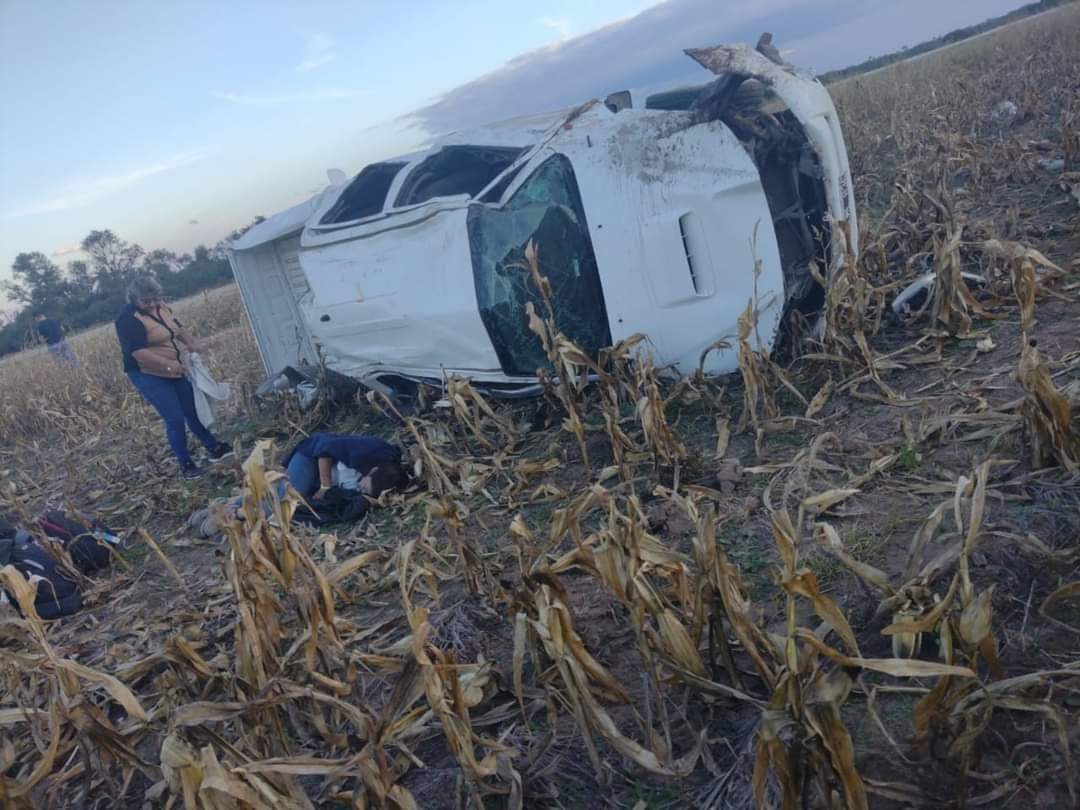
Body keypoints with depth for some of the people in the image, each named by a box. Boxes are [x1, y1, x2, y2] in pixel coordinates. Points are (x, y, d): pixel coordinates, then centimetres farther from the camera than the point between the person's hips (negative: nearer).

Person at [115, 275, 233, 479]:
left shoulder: (160, 308, 4)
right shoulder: (129, 320, -20)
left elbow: (177, 327, 18)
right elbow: (138, 353, -28)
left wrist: (191, 342, -1)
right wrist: (169, 365, -33)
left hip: (173, 372, 8)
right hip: (149, 377, -8)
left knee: (194, 409, 13)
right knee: (175, 419, -8)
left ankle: (214, 448, 27)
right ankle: (186, 465, 6)